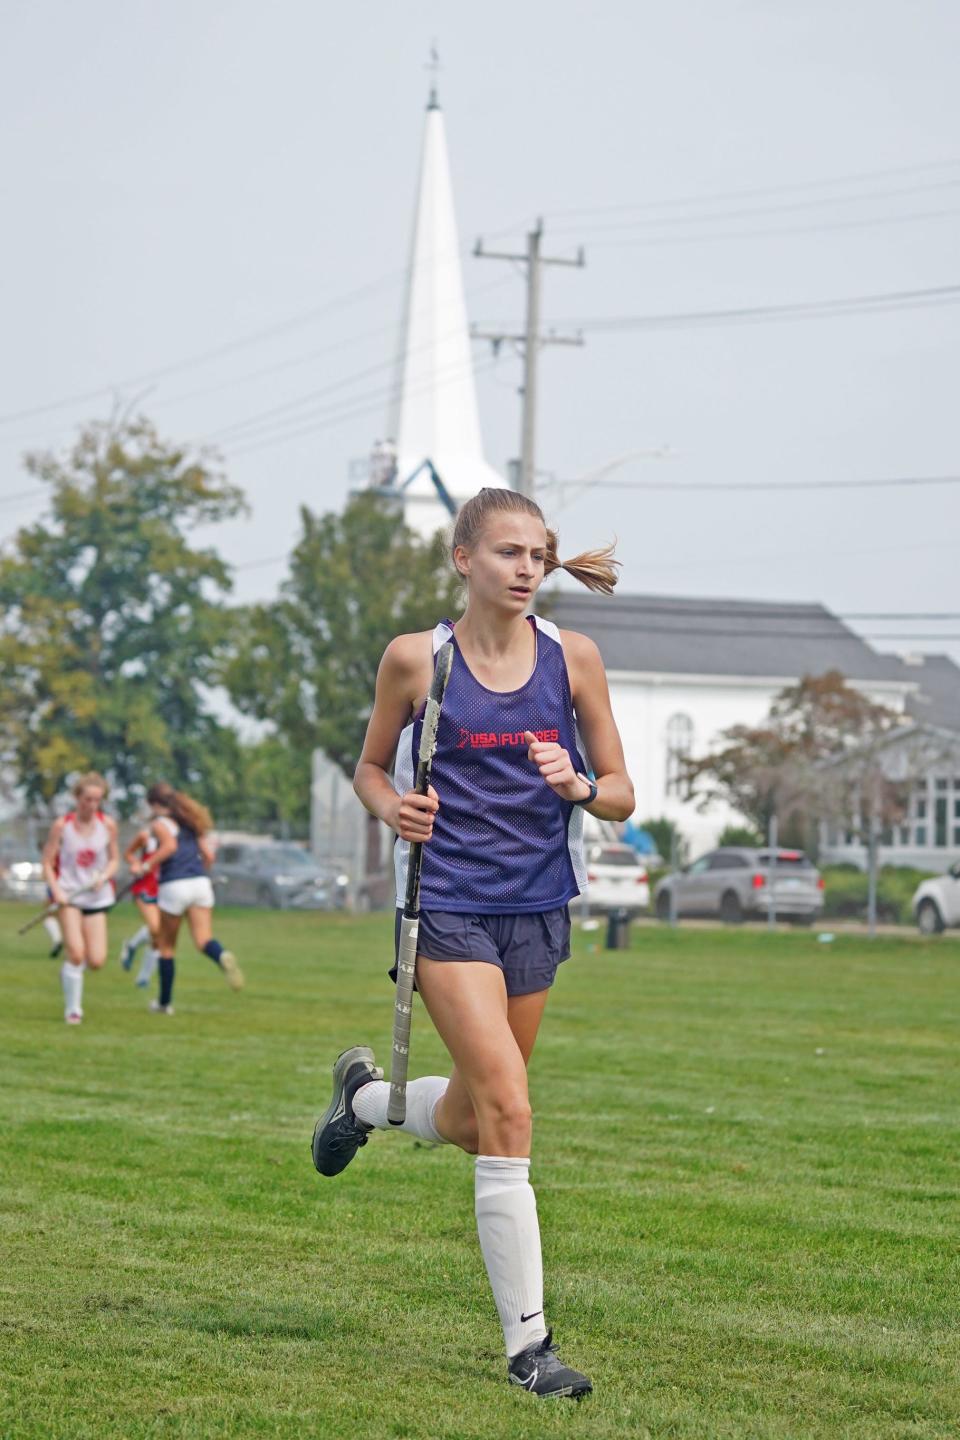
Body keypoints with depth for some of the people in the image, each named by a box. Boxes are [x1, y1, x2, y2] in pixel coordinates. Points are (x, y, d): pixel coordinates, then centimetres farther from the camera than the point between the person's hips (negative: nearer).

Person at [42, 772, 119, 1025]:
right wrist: (56, 891, -18)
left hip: (96, 897, 3)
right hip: (69, 895, -3)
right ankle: (72, 1009, -2)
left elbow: (114, 859, 10)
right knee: (76, 952, -18)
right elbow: (48, 863, -3)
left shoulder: (108, 824, -1)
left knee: (96, 961, -3)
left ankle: (69, 971, 32)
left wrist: (103, 877, -11)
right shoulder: (61, 825, -8)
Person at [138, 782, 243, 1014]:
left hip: (174, 885, -5)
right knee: (203, 940, -6)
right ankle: (222, 956, -42)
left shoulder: (160, 823, 0)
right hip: (201, 882, 5)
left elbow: (170, 846, -20)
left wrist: (148, 865, -10)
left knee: (166, 947, 11)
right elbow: (209, 855, 14)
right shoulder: (191, 823, 19)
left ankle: (165, 1002, 18)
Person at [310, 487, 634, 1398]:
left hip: (537, 907, 4)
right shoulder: (415, 659, -3)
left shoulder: (572, 658, 2)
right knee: (509, 1110, -17)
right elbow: (370, 766, 12)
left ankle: (366, 1094, 47)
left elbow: (621, 797, 6)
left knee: (471, 1121, 13)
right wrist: (392, 805, -10)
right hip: (448, 904, -4)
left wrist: (579, 787, -16)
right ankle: (526, 1341, -12)